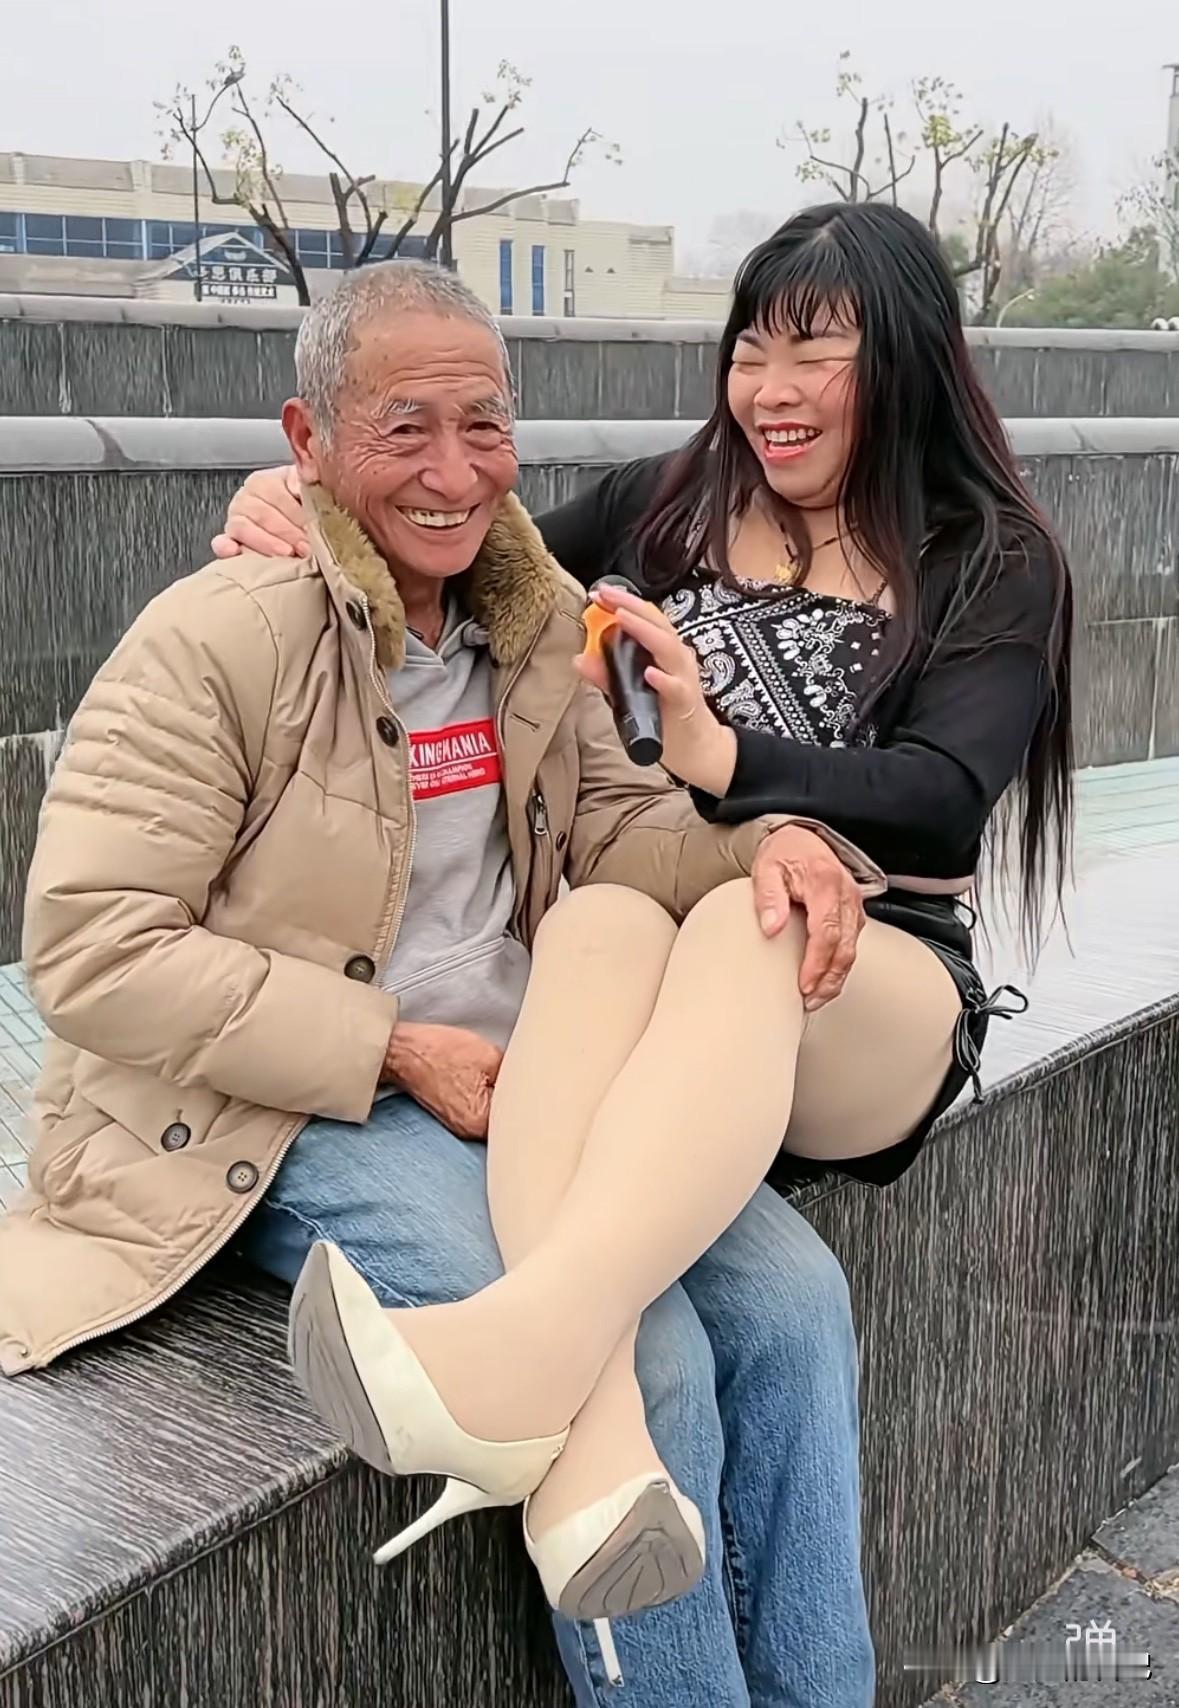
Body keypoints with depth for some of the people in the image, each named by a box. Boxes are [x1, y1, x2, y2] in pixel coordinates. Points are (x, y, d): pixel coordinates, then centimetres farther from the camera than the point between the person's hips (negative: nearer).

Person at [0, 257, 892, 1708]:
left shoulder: (532, 622, 10)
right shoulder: (219, 638, -10)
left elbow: (614, 821, 12)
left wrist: (767, 844, -12)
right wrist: (395, 1052, -18)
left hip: (521, 1087, 6)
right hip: (290, 1121, -6)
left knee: (790, 1296, -16)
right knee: (649, 1354, -24)